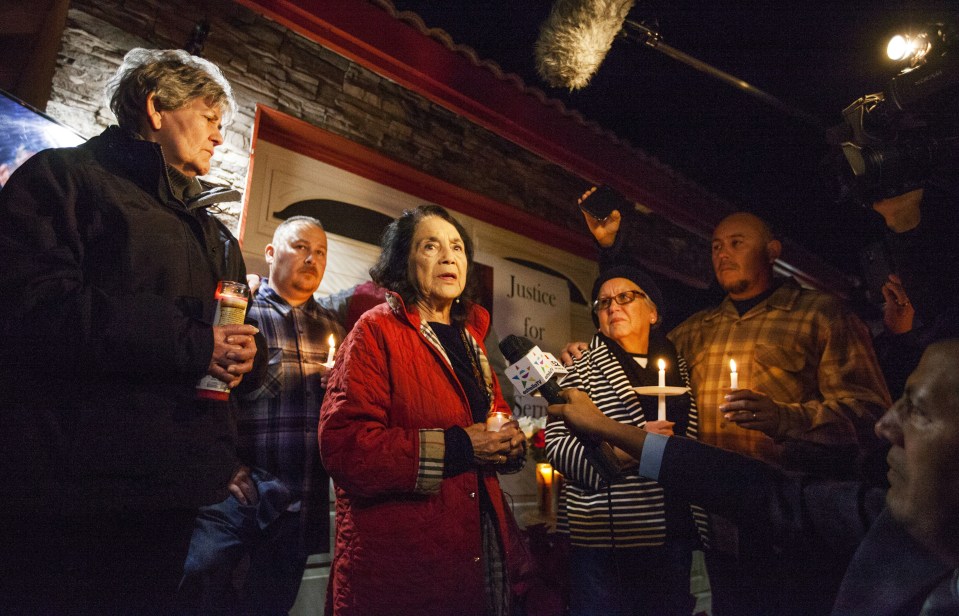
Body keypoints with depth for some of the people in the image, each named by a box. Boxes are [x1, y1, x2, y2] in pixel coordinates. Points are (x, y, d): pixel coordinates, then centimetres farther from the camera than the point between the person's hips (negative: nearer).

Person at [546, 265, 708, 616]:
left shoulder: (678, 365, 10)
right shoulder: (581, 369, -3)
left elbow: (691, 438, 18)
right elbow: (556, 444, -10)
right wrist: (626, 449, -21)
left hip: (673, 534, 4)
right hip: (604, 535, -4)